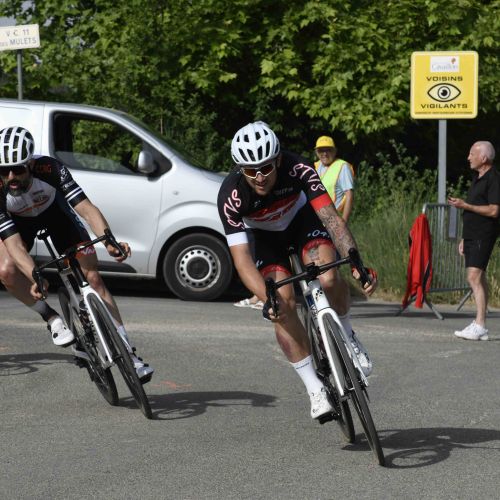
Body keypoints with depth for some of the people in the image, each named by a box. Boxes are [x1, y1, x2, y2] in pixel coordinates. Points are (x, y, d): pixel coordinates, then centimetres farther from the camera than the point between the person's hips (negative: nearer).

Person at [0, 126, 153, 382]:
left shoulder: (49, 169, -37)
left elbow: (87, 209, -40)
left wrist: (109, 242, -57)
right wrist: (36, 279, -53)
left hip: (53, 209, 0)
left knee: (93, 277, -9)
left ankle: (127, 351, -3)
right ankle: (53, 320, -9)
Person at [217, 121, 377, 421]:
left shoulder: (297, 169, -35)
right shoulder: (231, 196, -35)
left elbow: (331, 217, -38)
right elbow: (241, 259, -37)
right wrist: (267, 301, -51)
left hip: (302, 218, 0)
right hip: (265, 236, 0)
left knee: (327, 280, -28)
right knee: (284, 306, -18)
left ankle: (346, 338, 0)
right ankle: (315, 388, -9)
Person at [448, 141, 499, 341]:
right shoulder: (477, 178, 18)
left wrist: (465, 205, -18)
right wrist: (464, 238, 23)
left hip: (483, 236, -10)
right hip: (472, 235, 10)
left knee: (475, 276, -17)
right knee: (477, 278, 9)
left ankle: (479, 326, -21)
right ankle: (480, 325, 12)